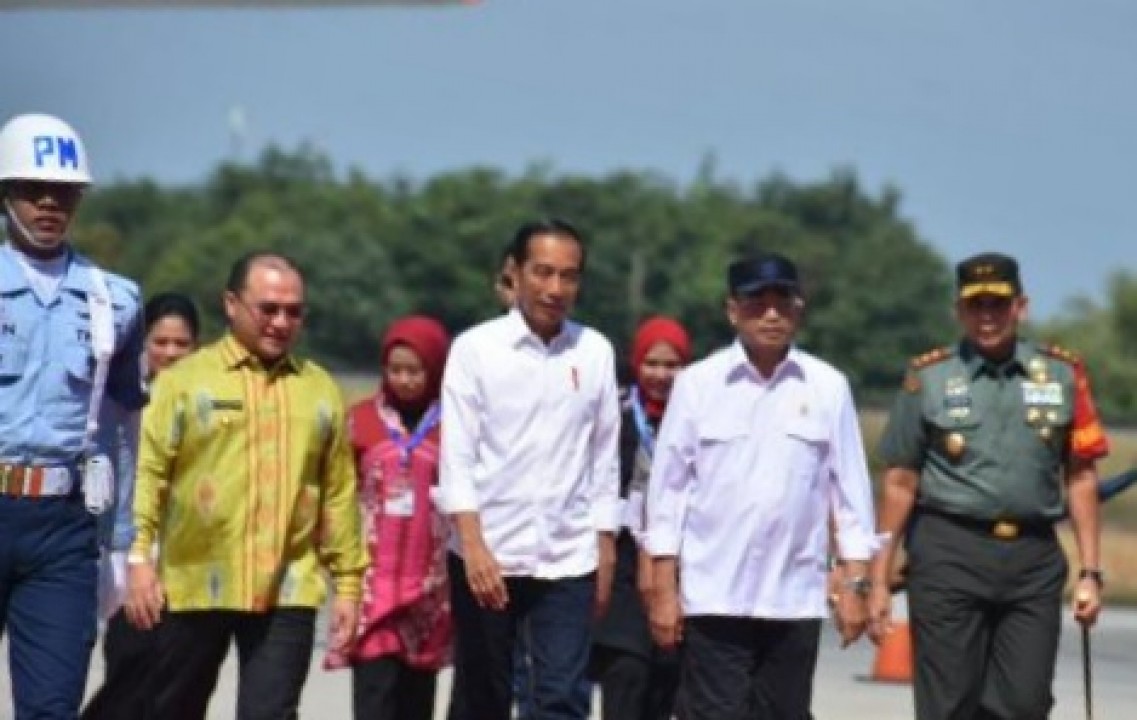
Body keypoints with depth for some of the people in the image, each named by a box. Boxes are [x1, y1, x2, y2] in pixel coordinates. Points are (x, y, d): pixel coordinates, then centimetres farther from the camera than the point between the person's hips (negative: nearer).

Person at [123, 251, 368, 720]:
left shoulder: (321, 389, 11)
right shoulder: (186, 379, 1)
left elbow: (339, 494, 11)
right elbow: (148, 470, -3)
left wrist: (349, 582, 9)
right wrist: (139, 557, -12)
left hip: (287, 592, 1)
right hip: (193, 586, -1)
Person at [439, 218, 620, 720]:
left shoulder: (595, 352, 4)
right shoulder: (476, 348, -3)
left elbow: (604, 461, 8)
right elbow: (457, 458, -7)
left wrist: (606, 552, 7)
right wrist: (473, 547, -17)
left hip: (567, 560, 1)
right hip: (487, 555, -1)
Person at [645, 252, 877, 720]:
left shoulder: (828, 387, 2)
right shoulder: (697, 384, 0)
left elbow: (850, 488, 5)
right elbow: (668, 487, 1)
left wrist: (855, 584, 1)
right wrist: (664, 590, -1)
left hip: (794, 597, 2)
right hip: (712, 597, -1)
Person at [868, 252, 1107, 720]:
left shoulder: (1063, 374, 8)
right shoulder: (928, 378, 4)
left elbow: (1080, 478, 10)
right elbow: (900, 483, 5)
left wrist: (1089, 571, 4)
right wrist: (878, 581, 2)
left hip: (1034, 559, 2)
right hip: (949, 557, -2)